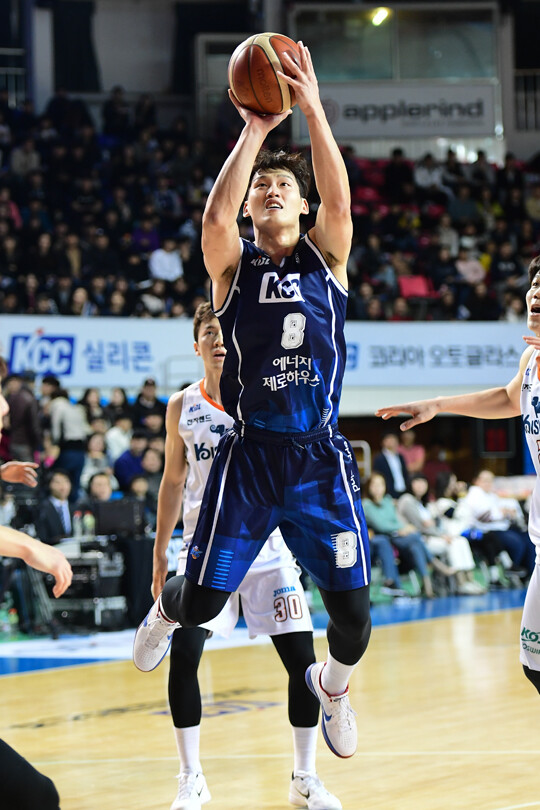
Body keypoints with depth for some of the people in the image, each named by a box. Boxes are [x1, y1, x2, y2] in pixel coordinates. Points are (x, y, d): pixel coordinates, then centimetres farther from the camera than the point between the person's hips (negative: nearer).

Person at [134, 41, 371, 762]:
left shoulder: (326, 257, 7)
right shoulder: (234, 266, 4)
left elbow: (339, 199, -12)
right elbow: (216, 217, -18)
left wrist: (312, 108, -19)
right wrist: (255, 131, -18)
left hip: (320, 460, 1)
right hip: (248, 455, -1)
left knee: (353, 613, -3)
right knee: (201, 602, -2)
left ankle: (333, 683, 31)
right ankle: (166, 608, 37)